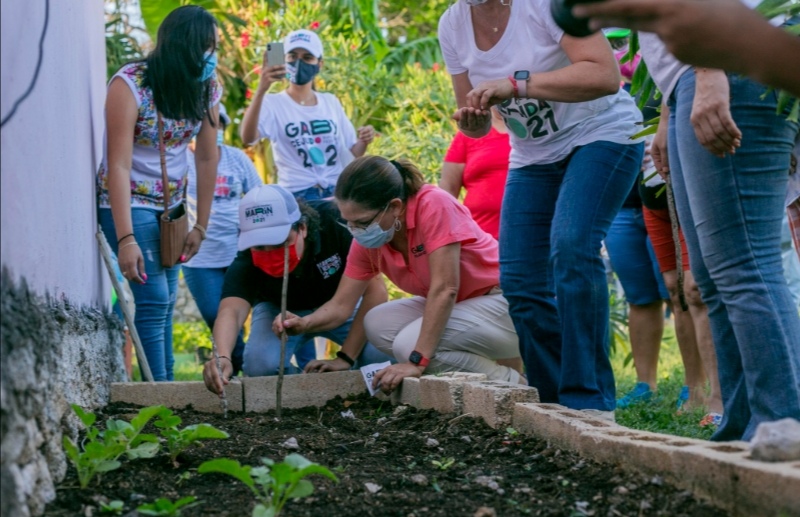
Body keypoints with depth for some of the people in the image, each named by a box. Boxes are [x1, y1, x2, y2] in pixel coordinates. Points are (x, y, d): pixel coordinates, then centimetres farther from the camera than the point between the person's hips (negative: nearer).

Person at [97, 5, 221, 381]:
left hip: (171, 206, 5)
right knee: (153, 299, -12)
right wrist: (125, 238, -29)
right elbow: (119, 164, -25)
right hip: (128, 204, -5)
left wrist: (201, 226, 1)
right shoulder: (130, 84, -22)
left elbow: (207, 159, 1)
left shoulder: (206, 87, -5)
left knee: (166, 303, 5)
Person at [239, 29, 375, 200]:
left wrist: (363, 142, -6)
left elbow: (351, 153, 17)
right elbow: (247, 137, -24)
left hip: (337, 192, 4)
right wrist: (261, 90, -37)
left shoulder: (331, 102, 12)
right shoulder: (273, 103, -3)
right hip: (297, 196, -4)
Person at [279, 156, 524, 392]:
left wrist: (418, 360, -32)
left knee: (411, 343, -24)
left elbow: (444, 289, -29)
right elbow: (341, 305, 0)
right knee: (377, 324, -8)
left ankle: (508, 378, -6)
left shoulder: (433, 205, -26)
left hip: (501, 302, -8)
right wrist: (303, 323, -21)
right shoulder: (367, 239, -5)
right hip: (454, 305, 8)